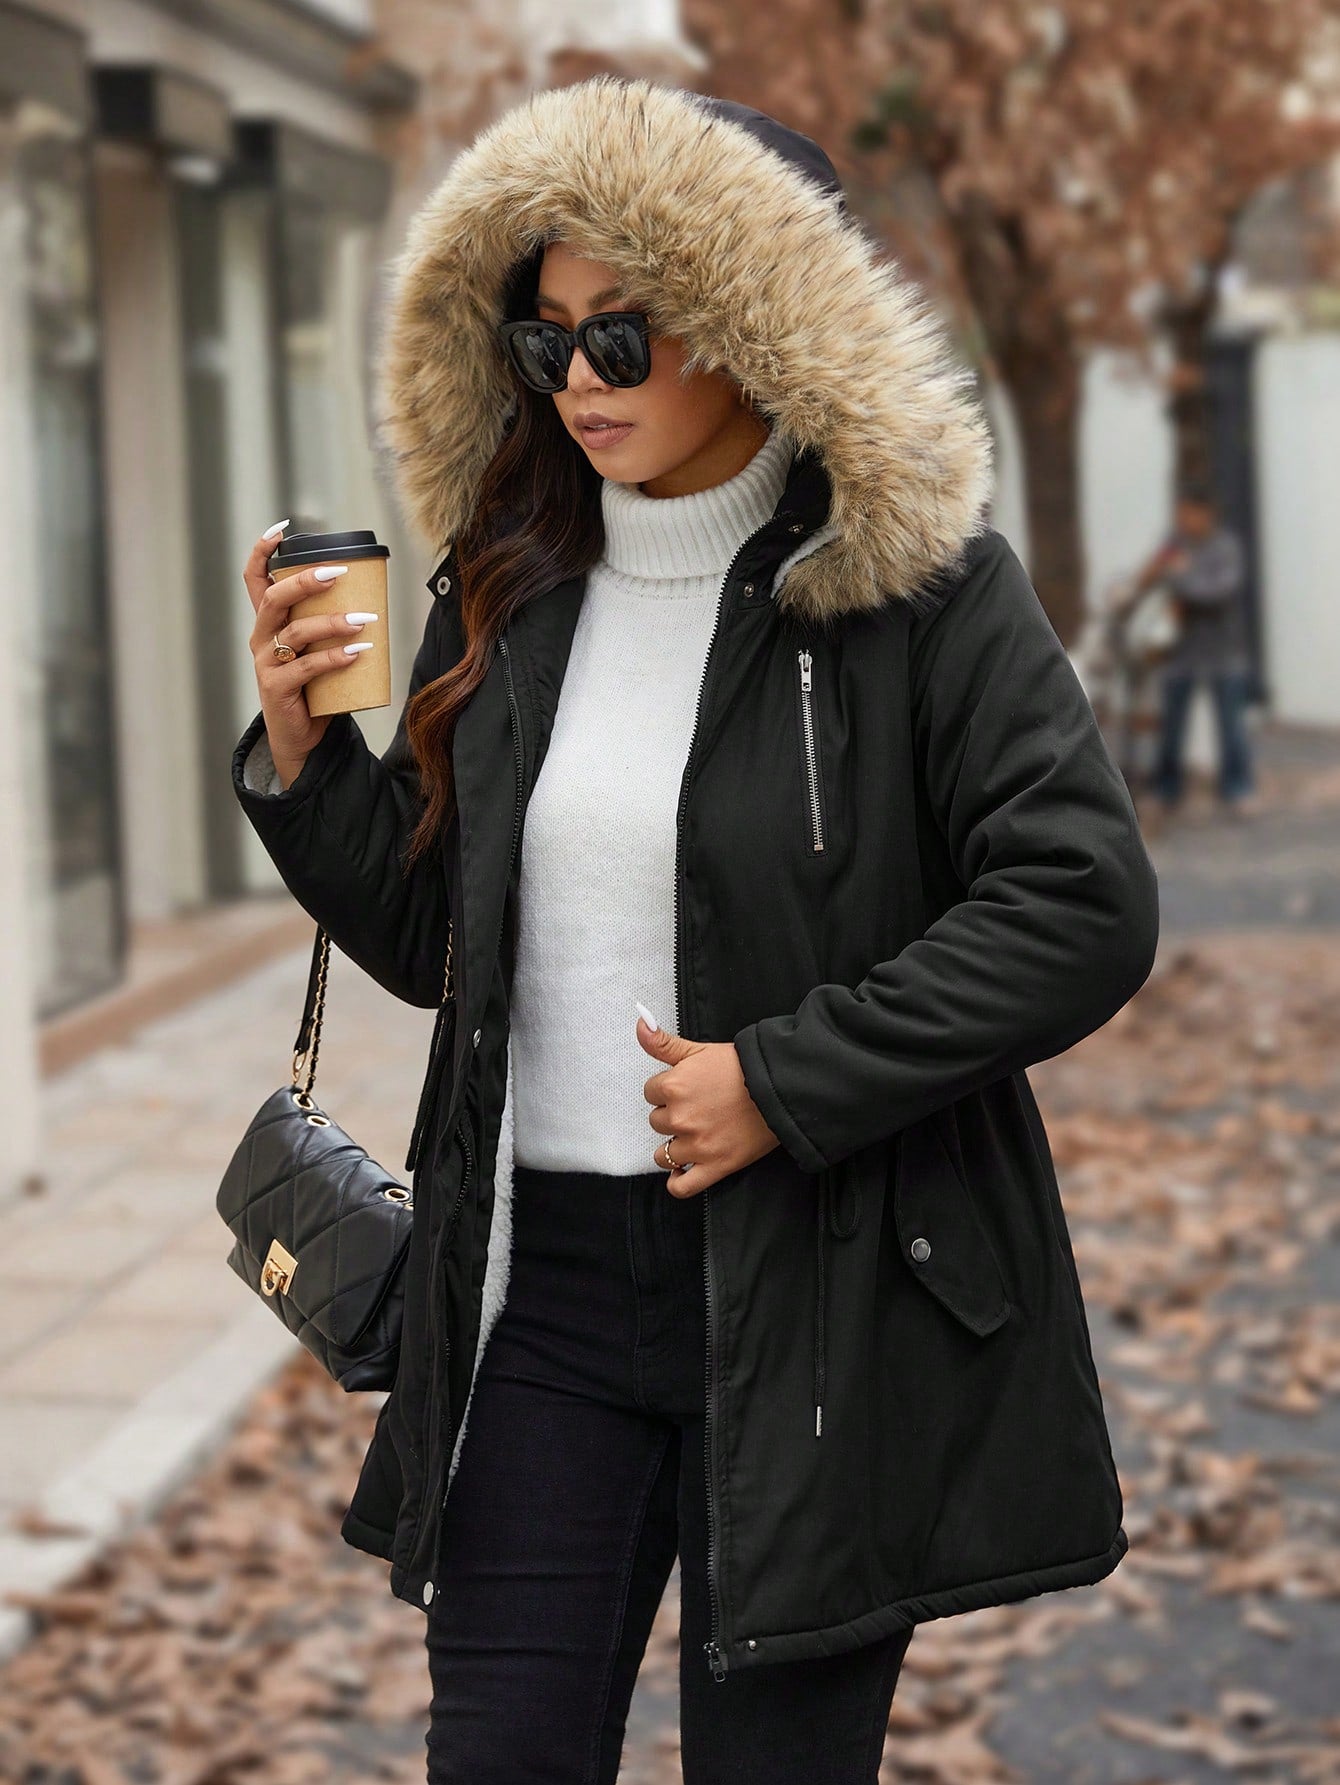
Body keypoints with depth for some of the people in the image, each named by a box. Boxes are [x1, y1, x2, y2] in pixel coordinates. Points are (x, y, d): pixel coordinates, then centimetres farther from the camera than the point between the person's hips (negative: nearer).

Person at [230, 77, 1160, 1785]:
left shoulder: (922, 587, -7)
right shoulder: (510, 596, 8)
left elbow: (1085, 907, -13)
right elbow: (428, 939, 14)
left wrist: (790, 1081, -16)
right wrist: (303, 757, -3)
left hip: (819, 1296, -4)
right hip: (541, 1276, 4)